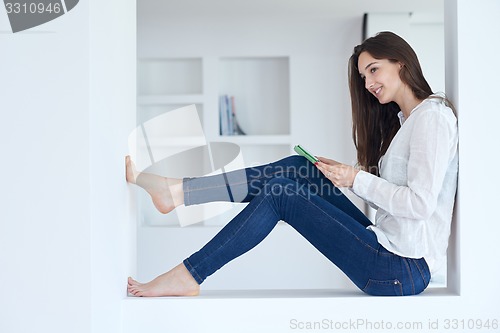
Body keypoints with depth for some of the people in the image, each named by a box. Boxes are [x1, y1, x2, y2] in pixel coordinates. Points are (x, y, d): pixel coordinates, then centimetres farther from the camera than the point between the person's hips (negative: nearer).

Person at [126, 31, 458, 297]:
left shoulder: (432, 115, -11)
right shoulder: (402, 119, 18)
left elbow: (420, 203, -21)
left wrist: (358, 179, -12)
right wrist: (344, 175, 2)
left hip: (404, 269, -8)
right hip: (389, 246, 8)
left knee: (280, 193, -10)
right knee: (299, 168, 1)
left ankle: (188, 277, -3)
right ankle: (175, 190, 1)